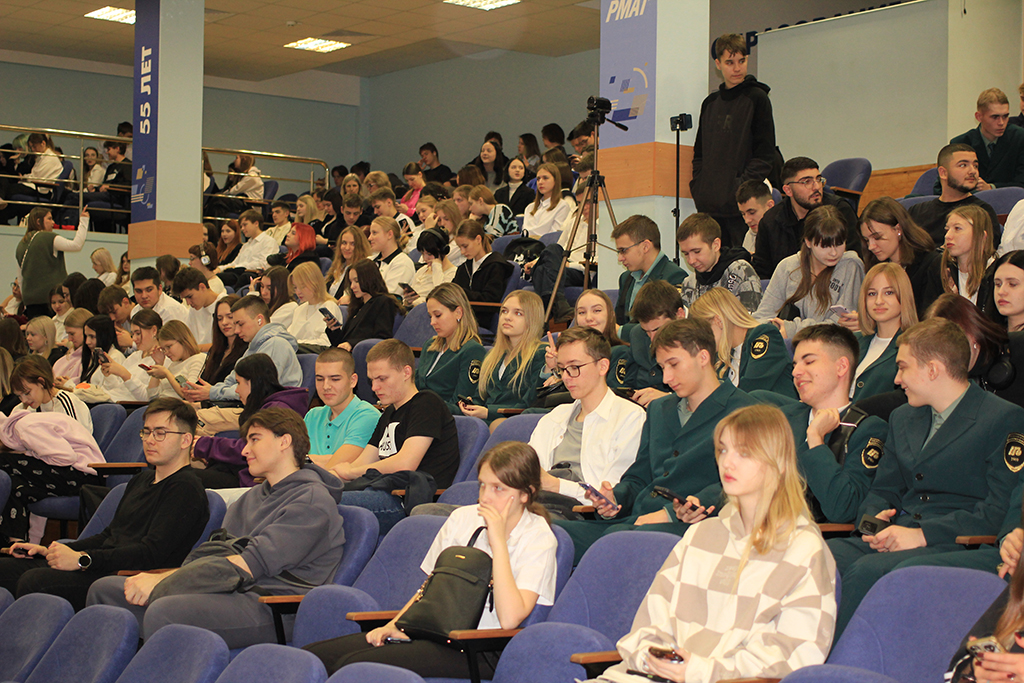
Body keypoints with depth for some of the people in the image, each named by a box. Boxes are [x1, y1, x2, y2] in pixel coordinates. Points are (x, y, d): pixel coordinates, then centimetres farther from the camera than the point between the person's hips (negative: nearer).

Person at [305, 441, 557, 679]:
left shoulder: (539, 537, -5)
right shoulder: (462, 518, 13)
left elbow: (510, 619, -19)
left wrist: (499, 541, -16)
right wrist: (397, 625, 3)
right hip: (435, 631, 7)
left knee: (352, 665, -25)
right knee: (314, 655, -12)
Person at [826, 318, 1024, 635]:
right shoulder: (902, 418, 24)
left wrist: (923, 534, -17)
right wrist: (873, 519, 2)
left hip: (953, 547, -7)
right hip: (894, 538, 7)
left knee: (867, 571, -34)